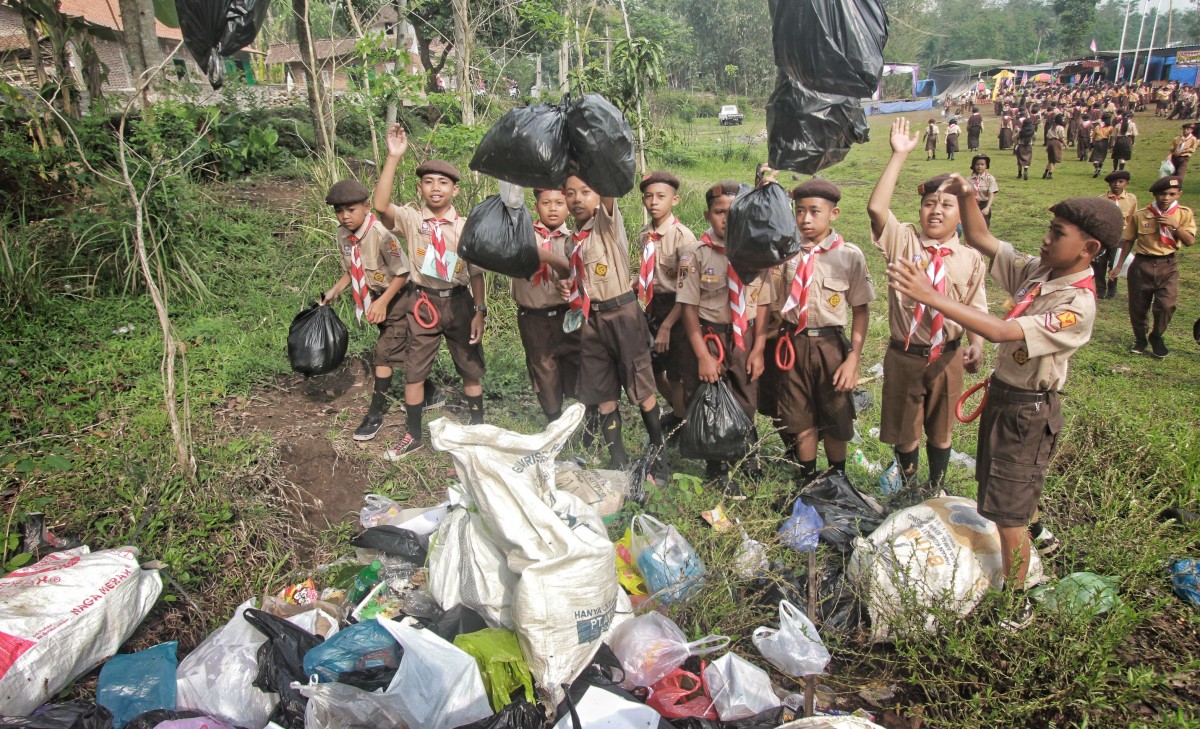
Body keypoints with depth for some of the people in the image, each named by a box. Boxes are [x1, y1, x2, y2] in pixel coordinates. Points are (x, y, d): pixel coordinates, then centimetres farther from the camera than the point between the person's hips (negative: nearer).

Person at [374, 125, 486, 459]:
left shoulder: (465, 227, 0)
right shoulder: (410, 219, -4)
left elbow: (476, 272, 3)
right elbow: (381, 206, -25)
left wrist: (479, 311, -4)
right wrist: (394, 157, -29)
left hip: (459, 301, 1)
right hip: (424, 302, 0)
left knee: (471, 368, 10)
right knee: (414, 370, 8)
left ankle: (477, 428, 28)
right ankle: (413, 435, 23)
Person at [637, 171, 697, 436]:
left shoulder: (683, 236, -19)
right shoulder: (645, 234, 1)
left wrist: (667, 325, -20)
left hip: (677, 310, -7)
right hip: (653, 306, 7)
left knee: (676, 374, 6)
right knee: (652, 366, 20)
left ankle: (679, 425, 31)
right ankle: (676, 410, 47)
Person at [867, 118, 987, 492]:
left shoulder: (971, 258, -4)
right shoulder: (903, 242, -8)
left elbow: (976, 309, -1)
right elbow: (876, 208, -24)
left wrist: (976, 344, -19)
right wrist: (899, 155, -23)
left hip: (947, 358, 1)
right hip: (904, 356, -1)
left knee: (940, 430, 20)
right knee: (903, 430, 16)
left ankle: (937, 489, 43)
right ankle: (908, 489, 40)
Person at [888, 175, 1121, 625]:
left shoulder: (1077, 305, -26)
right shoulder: (1037, 271, -2)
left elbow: (1000, 332, -37)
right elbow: (981, 240, 5)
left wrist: (930, 296, -42)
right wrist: (966, 197, -14)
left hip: (1028, 409, -8)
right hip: (1003, 394, 8)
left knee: (1008, 512, 0)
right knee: (1019, 492, 26)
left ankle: (1017, 605, 15)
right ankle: (1032, 540, 50)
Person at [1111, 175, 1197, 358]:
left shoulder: (1184, 214, 0)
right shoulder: (1140, 215, -2)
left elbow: (1190, 241, -6)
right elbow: (1128, 241, 6)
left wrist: (1174, 225, -19)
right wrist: (1118, 266, 6)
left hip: (1167, 266, 0)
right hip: (1141, 265, 0)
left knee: (1166, 305, -13)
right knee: (1138, 306, 6)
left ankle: (1157, 337, 13)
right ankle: (1140, 339, 29)